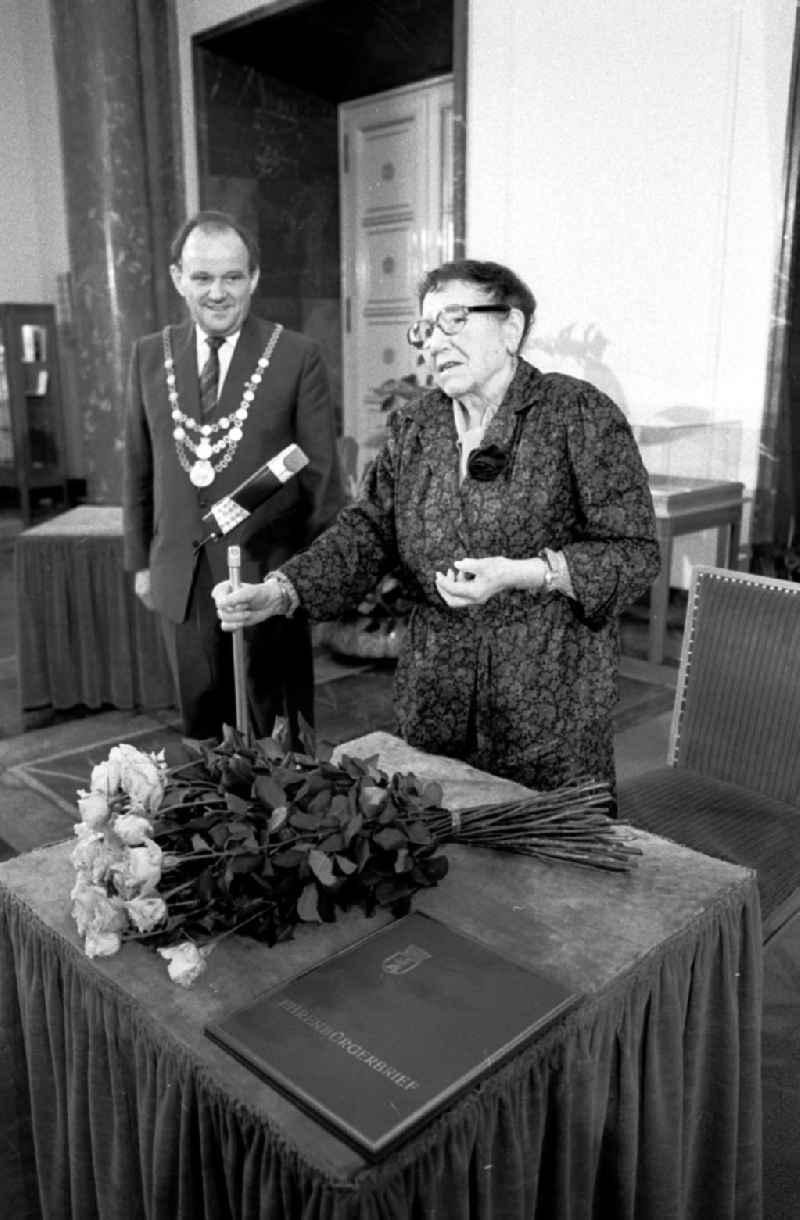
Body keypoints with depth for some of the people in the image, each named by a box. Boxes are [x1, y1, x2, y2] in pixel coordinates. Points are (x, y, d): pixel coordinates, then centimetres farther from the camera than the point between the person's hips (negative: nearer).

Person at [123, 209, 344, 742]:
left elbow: (322, 472, -4)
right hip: (181, 576, 4)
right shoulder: (150, 355, 7)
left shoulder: (299, 357, -5)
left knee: (278, 732, 7)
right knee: (201, 725, 14)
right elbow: (139, 466, 12)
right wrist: (139, 559, 12)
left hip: (271, 573, -3)